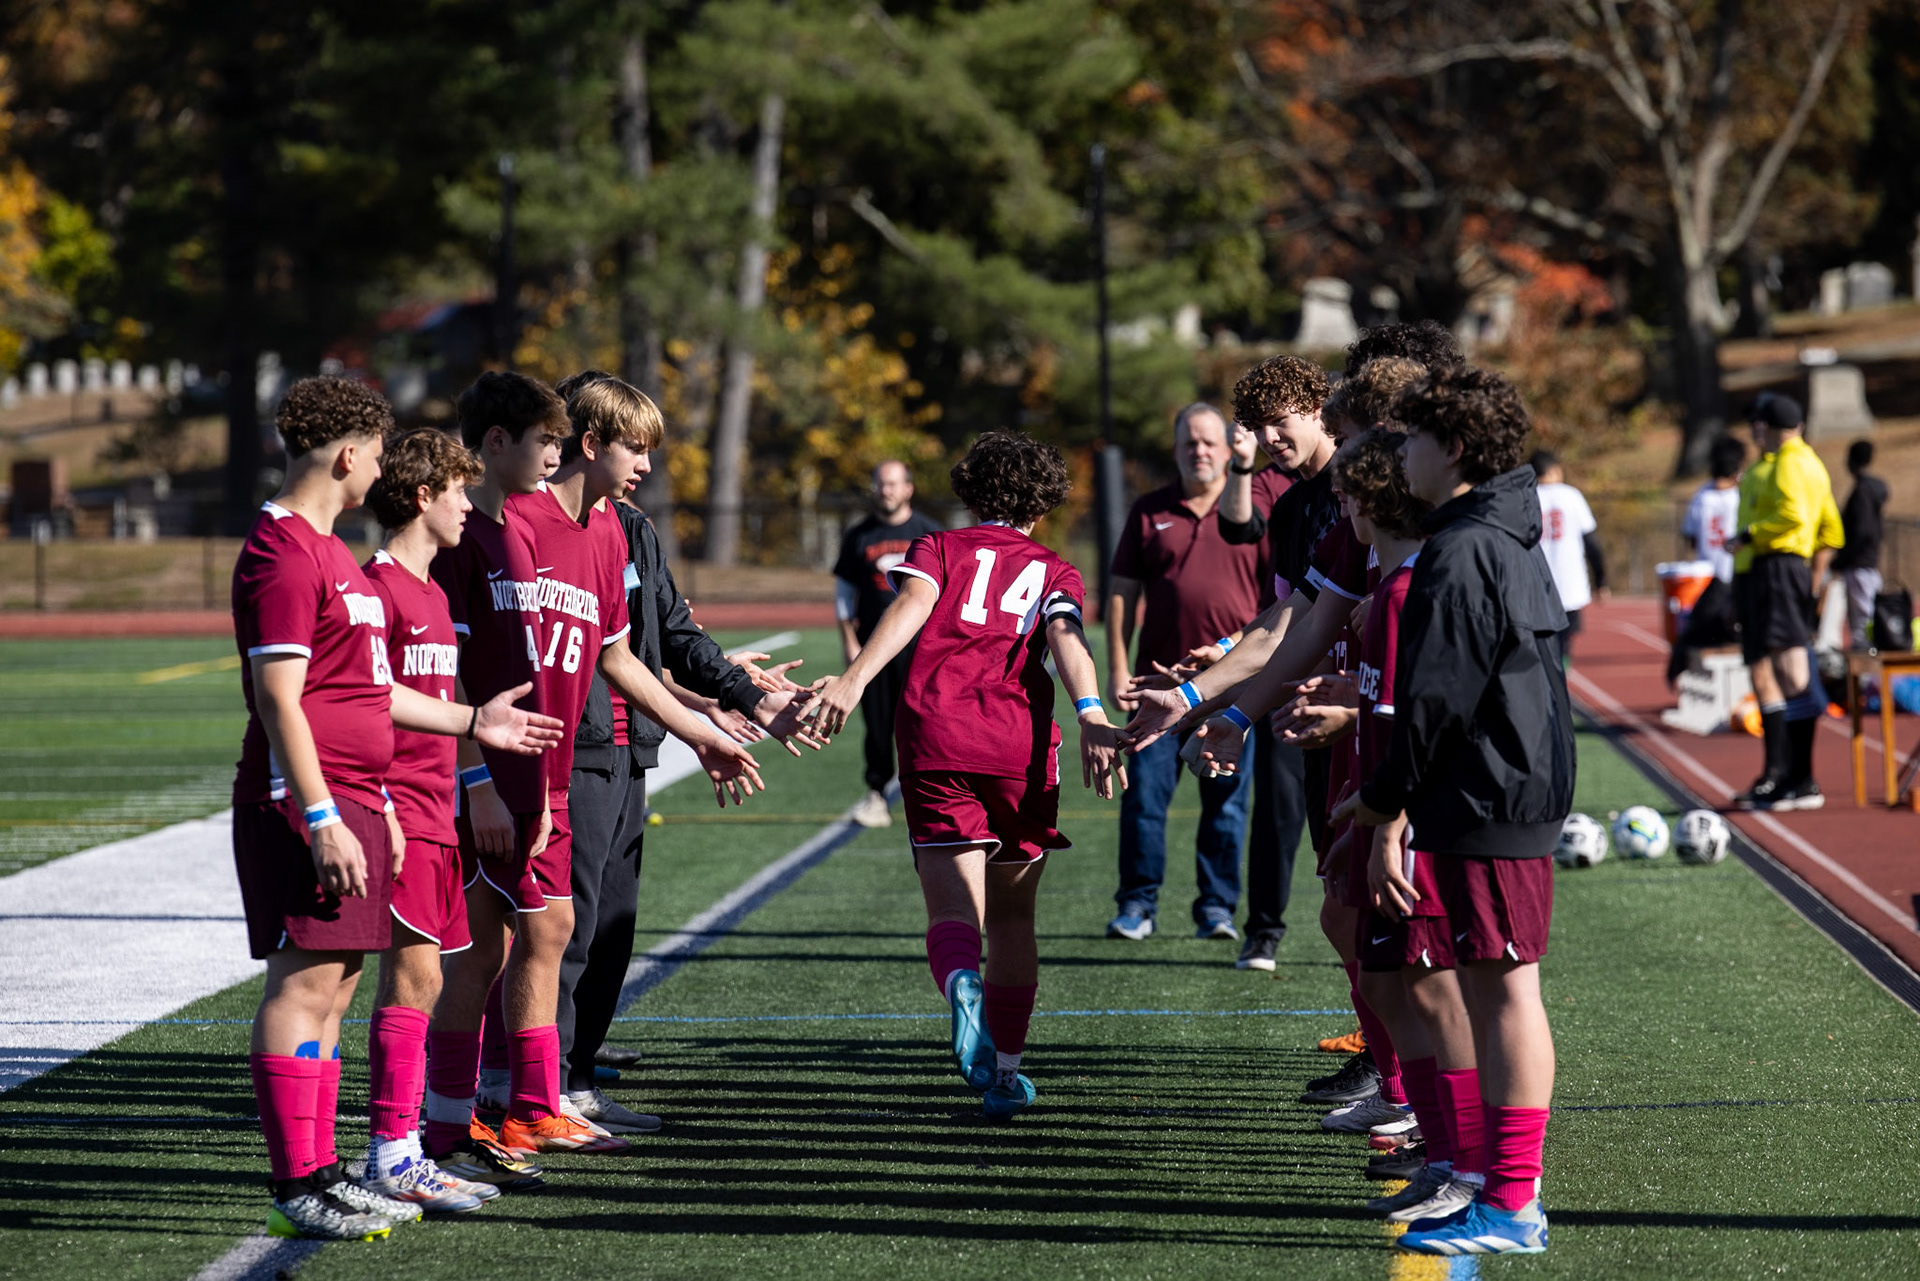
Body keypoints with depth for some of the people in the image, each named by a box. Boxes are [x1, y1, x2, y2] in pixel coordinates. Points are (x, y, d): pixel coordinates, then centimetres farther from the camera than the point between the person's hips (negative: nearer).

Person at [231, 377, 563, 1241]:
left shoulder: (328, 549, 20)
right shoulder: (281, 553, -13)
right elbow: (277, 695, -18)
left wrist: (471, 722, 29)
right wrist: (321, 817, -22)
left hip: (350, 804, 10)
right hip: (306, 809, -10)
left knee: (332, 985, 11)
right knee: (304, 983, -10)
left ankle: (320, 1171, 15)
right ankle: (297, 1185, -9)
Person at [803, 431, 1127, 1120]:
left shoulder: (939, 548, 19)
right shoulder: (1053, 572, 20)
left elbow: (911, 606, -3)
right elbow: (1066, 639, -1)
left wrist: (854, 679, -17)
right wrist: (1092, 717, -16)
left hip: (935, 737, -1)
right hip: (1020, 743, 1)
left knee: (953, 907, -7)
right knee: (1012, 915, 16)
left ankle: (963, 984, -40)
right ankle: (1005, 1070, 17)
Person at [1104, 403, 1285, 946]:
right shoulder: (1150, 512, 9)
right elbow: (1122, 592, 9)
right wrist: (1117, 667, 1)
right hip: (1161, 682, 1)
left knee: (1227, 801, 3)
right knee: (1144, 795, -2)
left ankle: (1217, 907, 13)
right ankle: (1137, 905, 7)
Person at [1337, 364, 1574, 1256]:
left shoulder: (1462, 553, -16)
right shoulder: (1510, 540, 16)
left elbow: (1439, 697, -18)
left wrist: (1383, 796, -9)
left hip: (1489, 808, -10)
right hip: (1523, 790, 10)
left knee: (1503, 989, -7)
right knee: (1491, 990, 13)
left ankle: (1511, 1207, -5)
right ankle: (1507, 1189, 19)